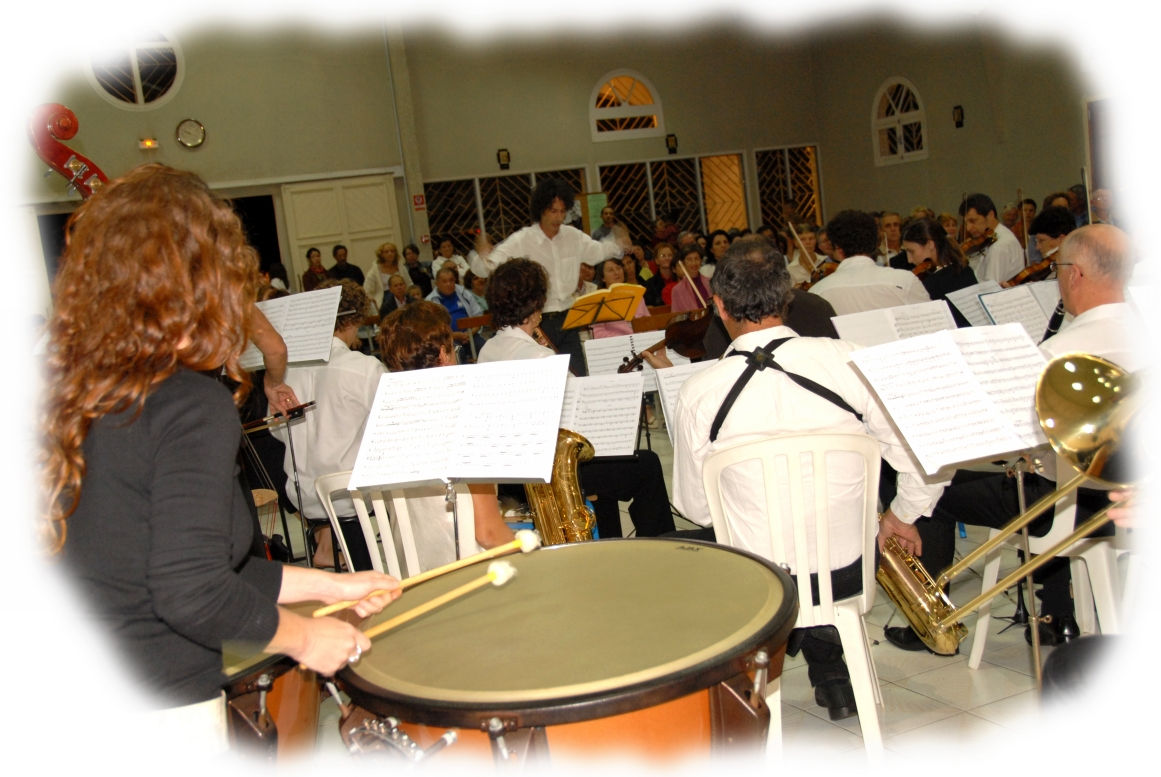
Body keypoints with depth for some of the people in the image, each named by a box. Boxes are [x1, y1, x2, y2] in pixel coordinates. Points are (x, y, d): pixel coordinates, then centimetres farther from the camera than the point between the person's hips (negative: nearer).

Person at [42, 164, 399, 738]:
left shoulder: (71, 391, 4)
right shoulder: (192, 404, -19)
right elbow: (194, 594, -26)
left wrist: (326, 585, 14)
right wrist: (304, 636, -7)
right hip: (155, 716, -7)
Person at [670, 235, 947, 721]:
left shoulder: (699, 392, -15)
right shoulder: (848, 361, -15)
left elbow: (694, 508, -3)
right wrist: (900, 517, 11)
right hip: (848, 571, 1)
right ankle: (832, 672, 33)